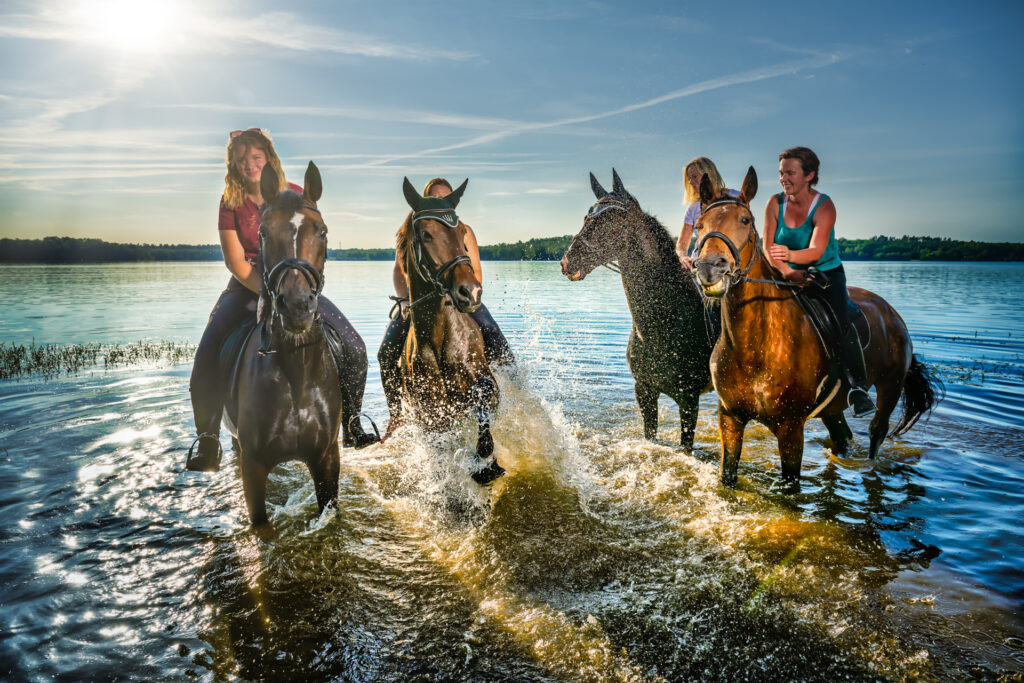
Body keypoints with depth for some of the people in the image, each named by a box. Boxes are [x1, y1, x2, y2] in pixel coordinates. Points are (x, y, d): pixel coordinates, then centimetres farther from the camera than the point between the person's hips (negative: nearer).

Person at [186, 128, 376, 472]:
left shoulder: (296, 196, 0)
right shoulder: (231, 202, -2)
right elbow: (235, 260, -8)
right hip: (247, 287, -1)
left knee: (353, 348, -13)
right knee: (208, 357, -23)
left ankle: (352, 426, 5)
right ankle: (207, 438, -6)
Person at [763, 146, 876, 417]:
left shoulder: (824, 206, -16)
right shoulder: (775, 203, -5)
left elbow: (816, 251, -28)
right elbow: (767, 247, -9)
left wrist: (790, 255, -50)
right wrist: (785, 270, -27)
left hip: (827, 273, -3)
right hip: (790, 276, 3)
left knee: (839, 323, -27)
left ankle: (858, 387, -19)